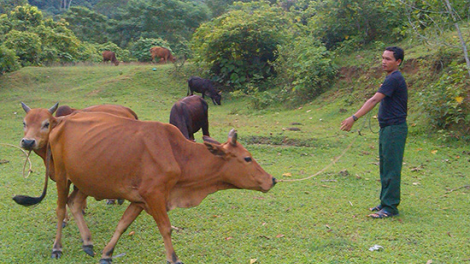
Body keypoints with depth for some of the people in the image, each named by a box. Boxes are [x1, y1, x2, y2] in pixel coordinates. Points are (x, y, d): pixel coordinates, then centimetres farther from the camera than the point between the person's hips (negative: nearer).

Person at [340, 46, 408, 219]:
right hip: (386, 128, 10)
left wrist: (354, 118, -28)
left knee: (391, 168, -6)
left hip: (394, 129, -10)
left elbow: (374, 101, -24)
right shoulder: (391, 78, 16)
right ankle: (385, 203, 23)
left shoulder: (394, 79, -16)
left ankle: (390, 207, -1)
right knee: (385, 167, 14)